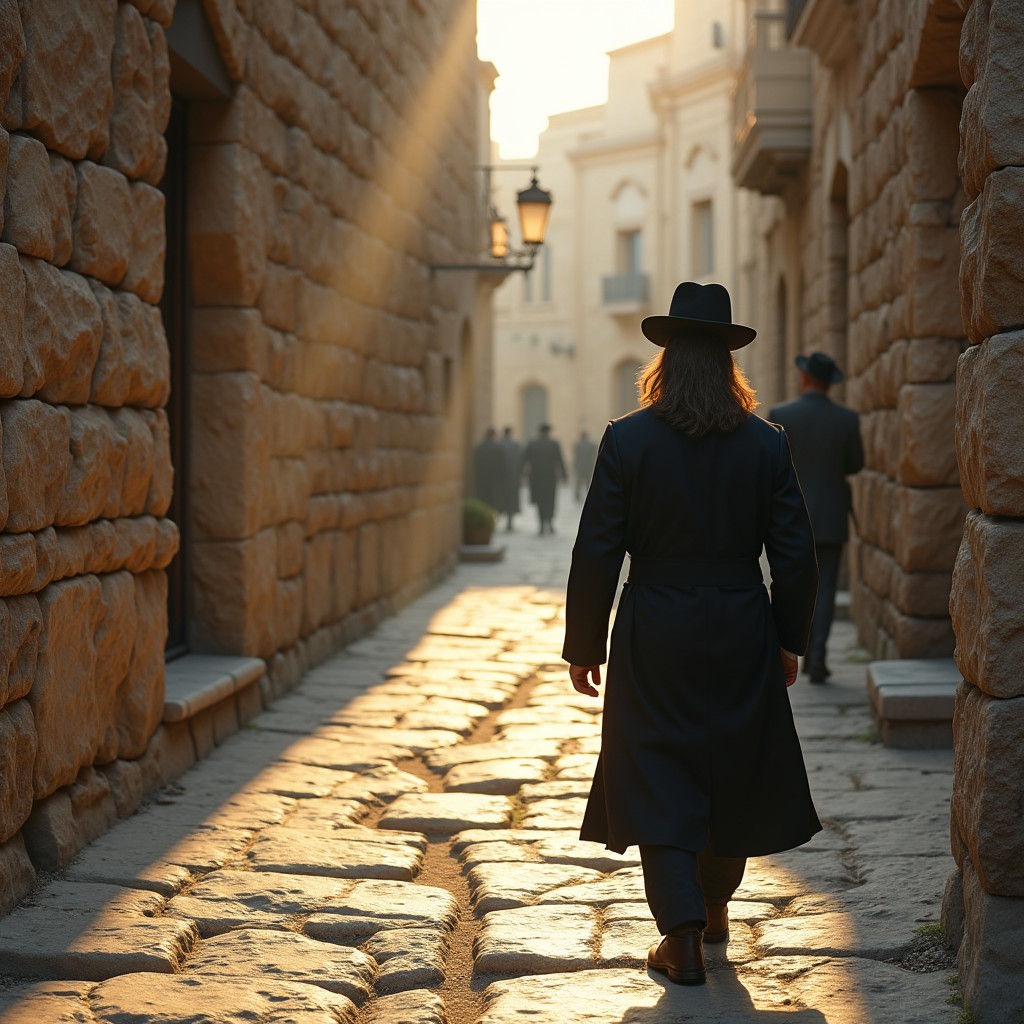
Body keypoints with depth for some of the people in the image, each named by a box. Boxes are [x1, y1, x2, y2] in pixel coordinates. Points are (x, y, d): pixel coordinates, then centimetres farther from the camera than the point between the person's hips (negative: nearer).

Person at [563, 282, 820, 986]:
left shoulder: (627, 440, -9)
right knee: (733, 772, 18)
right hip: (741, 637, 2)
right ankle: (714, 907, 35)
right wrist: (790, 639, 11)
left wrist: (584, 646, 1)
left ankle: (683, 937, -2)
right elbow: (795, 555, -1)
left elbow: (596, 553, -8)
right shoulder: (766, 444, -3)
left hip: (654, 637, -2)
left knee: (659, 778, 5)